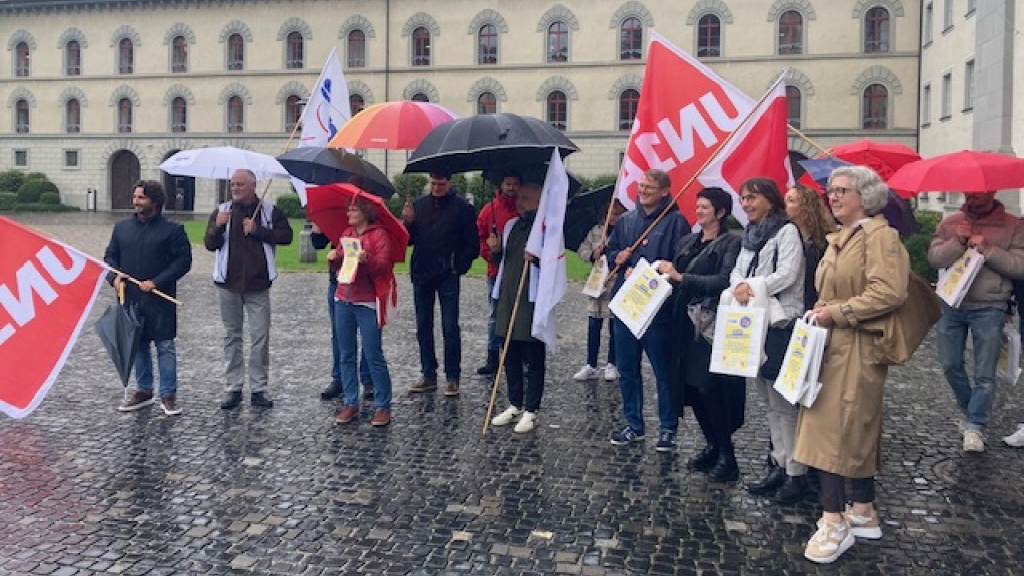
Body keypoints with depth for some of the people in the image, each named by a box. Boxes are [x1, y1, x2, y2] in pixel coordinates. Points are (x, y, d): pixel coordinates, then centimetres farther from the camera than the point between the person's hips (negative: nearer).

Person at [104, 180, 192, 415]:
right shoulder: (121, 228, 11)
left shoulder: (173, 230, -4)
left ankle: (168, 395, 8)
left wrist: (156, 282, -15)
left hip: (160, 300, -5)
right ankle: (144, 391, 26)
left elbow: (183, 261, -7)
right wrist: (115, 277, -4)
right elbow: (110, 255, 16)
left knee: (165, 346, -1)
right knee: (137, 345, 13)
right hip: (130, 298, 5)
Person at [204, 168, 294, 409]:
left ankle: (258, 388, 8)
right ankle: (233, 387, 16)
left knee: (261, 337, 0)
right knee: (232, 336, 9)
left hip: (258, 284, -1)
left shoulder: (269, 211, 2)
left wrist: (258, 230, -15)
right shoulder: (222, 211, 5)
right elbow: (209, 244, -1)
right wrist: (218, 226, -20)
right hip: (228, 283, 2)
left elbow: (286, 235, -6)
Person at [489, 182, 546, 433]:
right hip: (508, 297, 7)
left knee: (533, 360, 3)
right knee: (511, 357, 14)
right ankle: (515, 405, 27)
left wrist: (537, 258, -26)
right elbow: (500, 260, 21)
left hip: (533, 300, -7)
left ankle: (530, 410, 12)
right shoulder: (511, 225, 15)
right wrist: (495, 250, 1)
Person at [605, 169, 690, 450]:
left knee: (664, 371, 4)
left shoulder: (675, 222, -7)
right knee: (626, 369, 13)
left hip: (658, 308, -6)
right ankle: (633, 424, 26)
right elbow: (610, 250, 23)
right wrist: (616, 257, 0)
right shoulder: (626, 220, 13)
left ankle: (668, 428, 18)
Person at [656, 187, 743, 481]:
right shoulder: (687, 242, 16)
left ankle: (726, 456, 4)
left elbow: (723, 281, -18)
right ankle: (712, 446, 23)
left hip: (713, 326, -7)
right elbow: (675, 280, 15)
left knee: (711, 388, -8)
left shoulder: (731, 243, -4)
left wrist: (681, 277, -19)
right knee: (691, 387, 8)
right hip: (687, 326, 7)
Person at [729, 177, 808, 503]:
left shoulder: (786, 231, -6)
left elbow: (787, 274, -16)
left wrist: (753, 287, -16)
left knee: (784, 403, -5)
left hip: (781, 325, -8)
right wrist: (739, 286, -11)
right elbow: (737, 272, 10)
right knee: (771, 402, 13)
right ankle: (779, 465, 22)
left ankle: (796, 473, 3)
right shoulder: (751, 235, 18)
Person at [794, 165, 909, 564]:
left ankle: (835, 523, -1)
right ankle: (863, 514, 24)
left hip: (855, 349, -9)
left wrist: (837, 313, -18)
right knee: (854, 432, 14)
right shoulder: (839, 238, 17)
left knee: (833, 431, -9)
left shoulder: (880, 235, -11)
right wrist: (820, 312, 8)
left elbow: (889, 292, -22)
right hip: (831, 345, 9)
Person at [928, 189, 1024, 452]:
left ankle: (975, 427, 7)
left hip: (989, 308, -3)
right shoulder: (949, 223, 7)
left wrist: (987, 249, -17)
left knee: (985, 373, -1)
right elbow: (933, 257, -4)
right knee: (951, 365, 11)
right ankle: (969, 410, 33)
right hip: (951, 305, 3)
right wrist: (957, 241, -18)